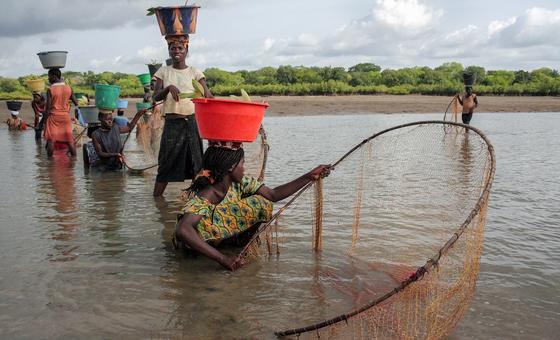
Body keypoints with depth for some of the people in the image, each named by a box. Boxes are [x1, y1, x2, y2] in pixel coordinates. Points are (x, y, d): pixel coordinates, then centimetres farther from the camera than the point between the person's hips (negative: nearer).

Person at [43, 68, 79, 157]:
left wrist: (45, 120, -2)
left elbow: (48, 107, -11)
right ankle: (74, 157, 11)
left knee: (51, 139, 3)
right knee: (69, 139, 9)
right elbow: (76, 103, 6)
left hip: (53, 117, -3)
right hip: (66, 116, 3)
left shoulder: (50, 90, -11)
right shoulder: (68, 88, 0)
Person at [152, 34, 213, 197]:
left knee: (196, 161, 1)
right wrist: (169, 88, -19)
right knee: (166, 162, 0)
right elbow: (156, 97, 0)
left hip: (191, 122, 0)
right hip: (171, 123, 0)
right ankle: (156, 196, 9)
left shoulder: (194, 72, 6)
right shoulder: (164, 71, 10)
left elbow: (208, 96, -2)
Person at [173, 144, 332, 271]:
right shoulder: (202, 198, -36)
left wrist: (310, 176, -15)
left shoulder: (239, 183, -15)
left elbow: (273, 194, -10)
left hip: (225, 237, 6)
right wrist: (221, 258, -53)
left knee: (261, 204, -13)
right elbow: (182, 231, -52)